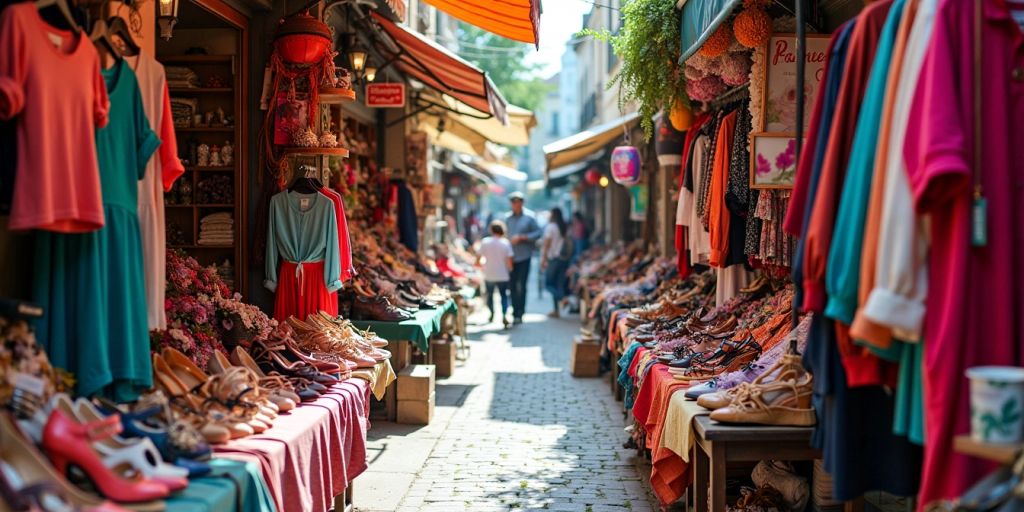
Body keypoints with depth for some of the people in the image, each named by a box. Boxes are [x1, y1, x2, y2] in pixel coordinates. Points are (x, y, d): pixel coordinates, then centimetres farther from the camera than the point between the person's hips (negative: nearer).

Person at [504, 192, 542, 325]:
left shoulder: (529, 217, -1)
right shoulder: (507, 218, 8)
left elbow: (538, 233, -4)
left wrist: (522, 237, -14)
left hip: (524, 256, -3)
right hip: (510, 257, 3)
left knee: (522, 285, -5)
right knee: (512, 285, 4)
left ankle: (519, 313, 1)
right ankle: (515, 312, 14)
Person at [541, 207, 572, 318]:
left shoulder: (550, 227, -8)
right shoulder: (566, 227, 9)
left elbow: (547, 244, -10)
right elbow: (569, 244, 9)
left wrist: (543, 259, -8)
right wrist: (568, 256, 16)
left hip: (553, 258, -6)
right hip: (564, 259, 6)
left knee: (548, 284, 3)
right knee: (559, 284, 8)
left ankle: (561, 298, -21)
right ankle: (556, 310, 8)